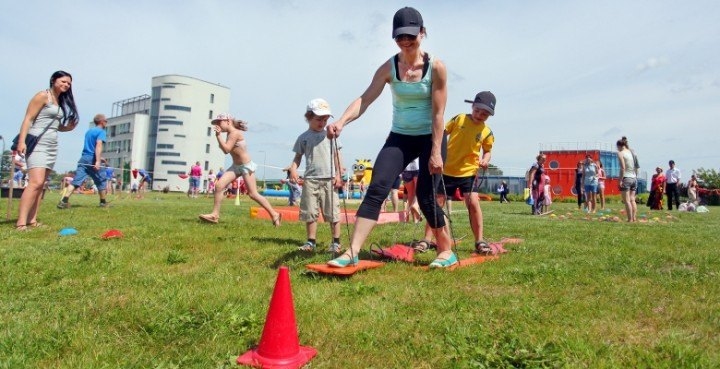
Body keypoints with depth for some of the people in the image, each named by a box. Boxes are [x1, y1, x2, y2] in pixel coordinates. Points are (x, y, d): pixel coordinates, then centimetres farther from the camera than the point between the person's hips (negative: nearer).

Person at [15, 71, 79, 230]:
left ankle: (32, 220, 7)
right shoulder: (43, 96, -4)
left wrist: (69, 127, 4)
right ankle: (21, 222, -21)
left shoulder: (60, 101, 19)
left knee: (40, 184, 6)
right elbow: (28, 118, -11)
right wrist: (22, 141, -20)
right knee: (36, 182, -19)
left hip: (52, 146, 8)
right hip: (37, 144, -8)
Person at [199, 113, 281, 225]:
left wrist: (218, 135, -20)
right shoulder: (230, 133, 9)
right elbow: (225, 148, 5)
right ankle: (215, 214, 3)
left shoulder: (234, 133, -18)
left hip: (246, 166, -9)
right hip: (236, 165, 9)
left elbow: (226, 150, -23)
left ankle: (274, 214, 4)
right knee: (219, 185, -3)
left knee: (253, 194, -7)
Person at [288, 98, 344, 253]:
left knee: (332, 212, 1)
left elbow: (337, 156, 7)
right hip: (310, 179, 1)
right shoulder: (303, 137, 7)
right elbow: (298, 156, 9)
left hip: (329, 179, -1)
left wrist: (338, 174, -1)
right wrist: (293, 169, -9)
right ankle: (311, 242, 15)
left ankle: (336, 242, 9)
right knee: (310, 213, 5)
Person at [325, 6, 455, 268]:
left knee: (425, 196, -5)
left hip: (429, 138, -2)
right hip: (399, 137, 3)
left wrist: (436, 152, -17)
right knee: (376, 189, -13)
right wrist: (342, 121, -35)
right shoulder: (389, 68, -5)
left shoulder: (436, 67, -11)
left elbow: (438, 113, -13)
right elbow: (365, 99, -17)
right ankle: (352, 252, -15)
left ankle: (446, 251, 17)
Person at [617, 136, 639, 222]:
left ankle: (630, 219, -8)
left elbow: (623, 168, -15)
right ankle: (634, 218, 9)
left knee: (627, 200, -5)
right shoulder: (632, 153, 15)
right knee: (632, 199, 11)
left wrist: (620, 180, -15)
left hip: (626, 178, -7)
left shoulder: (621, 153, -7)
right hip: (634, 178, 7)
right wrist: (635, 177, 20)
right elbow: (636, 167, 14)